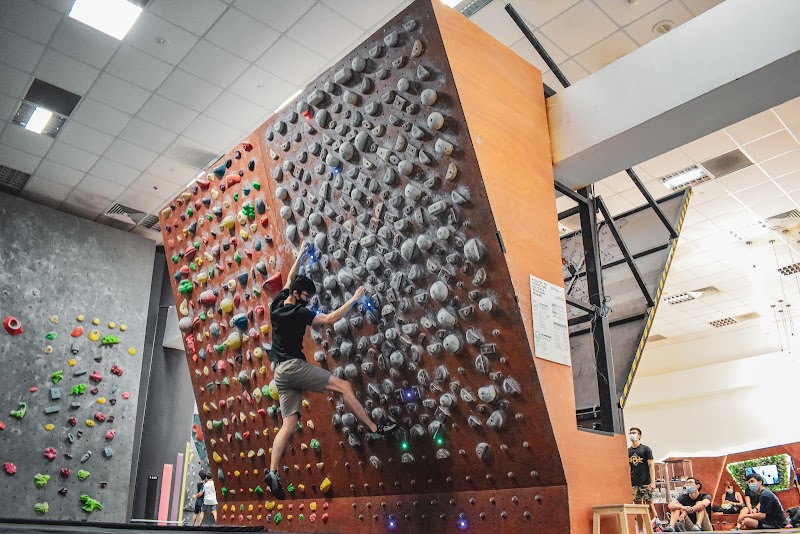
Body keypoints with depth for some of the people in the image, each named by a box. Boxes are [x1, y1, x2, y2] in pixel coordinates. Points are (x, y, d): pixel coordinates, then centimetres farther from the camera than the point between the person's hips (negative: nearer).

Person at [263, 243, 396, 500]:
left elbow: (289, 281, 28)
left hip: (280, 373, 9)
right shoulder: (297, 312, -12)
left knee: (289, 425, 2)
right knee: (344, 386, -8)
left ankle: (272, 472, -9)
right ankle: (375, 429, -7)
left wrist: (300, 256, 36)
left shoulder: (276, 305, 11)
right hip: (294, 366, -9)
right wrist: (353, 299, -6)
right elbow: (330, 318, -13)